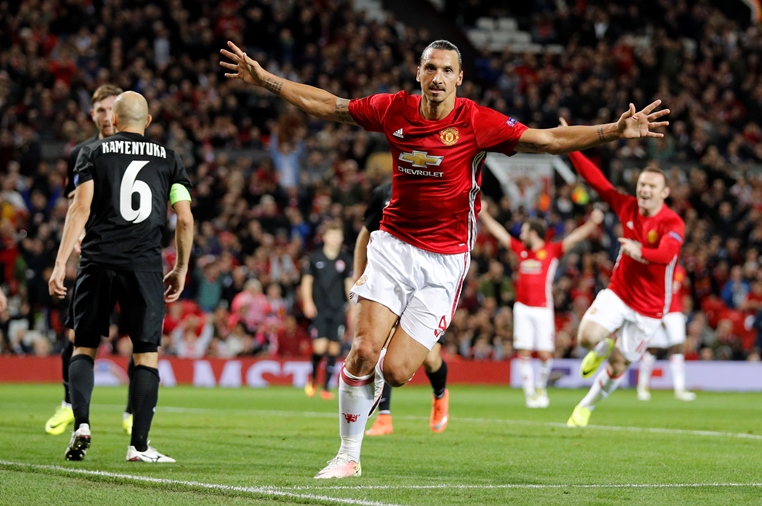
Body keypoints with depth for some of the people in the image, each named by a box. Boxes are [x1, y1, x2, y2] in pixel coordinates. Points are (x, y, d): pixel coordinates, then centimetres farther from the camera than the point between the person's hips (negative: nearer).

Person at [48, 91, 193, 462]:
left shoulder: (93, 153, 8)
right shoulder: (169, 159, 12)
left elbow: (81, 209, -4)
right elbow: (185, 220, 7)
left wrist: (60, 263, -6)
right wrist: (181, 270, 17)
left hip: (98, 261, 0)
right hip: (144, 265, 0)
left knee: (84, 347, 11)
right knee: (147, 354, 4)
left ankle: (81, 424, -8)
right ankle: (139, 445, -1)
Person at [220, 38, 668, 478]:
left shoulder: (478, 122, -9)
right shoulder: (393, 109, -1)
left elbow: (549, 140, -11)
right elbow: (327, 105, 11)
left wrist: (617, 131, -22)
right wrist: (264, 79, 12)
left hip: (444, 260, -2)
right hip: (394, 244, 2)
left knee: (396, 371, -11)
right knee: (364, 351, -13)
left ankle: (375, 379, 29)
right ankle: (349, 456, 4)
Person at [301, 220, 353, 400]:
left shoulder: (345, 260, 8)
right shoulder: (315, 258, 2)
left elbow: (349, 284, 13)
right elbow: (307, 281, 5)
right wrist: (308, 302, -7)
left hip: (338, 311, 2)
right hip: (320, 310, -2)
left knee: (334, 348, 0)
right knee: (320, 347, -14)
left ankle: (326, 388, 9)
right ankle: (313, 378, 13)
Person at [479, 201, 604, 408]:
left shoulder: (552, 251, -1)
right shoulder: (521, 249, 10)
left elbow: (573, 238, -12)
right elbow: (499, 232, 19)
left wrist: (592, 224, -26)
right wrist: (483, 214, 23)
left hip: (543, 309, -3)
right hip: (522, 308, 3)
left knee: (545, 355, -4)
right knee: (524, 352, -3)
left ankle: (541, 388, 18)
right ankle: (529, 393, 3)